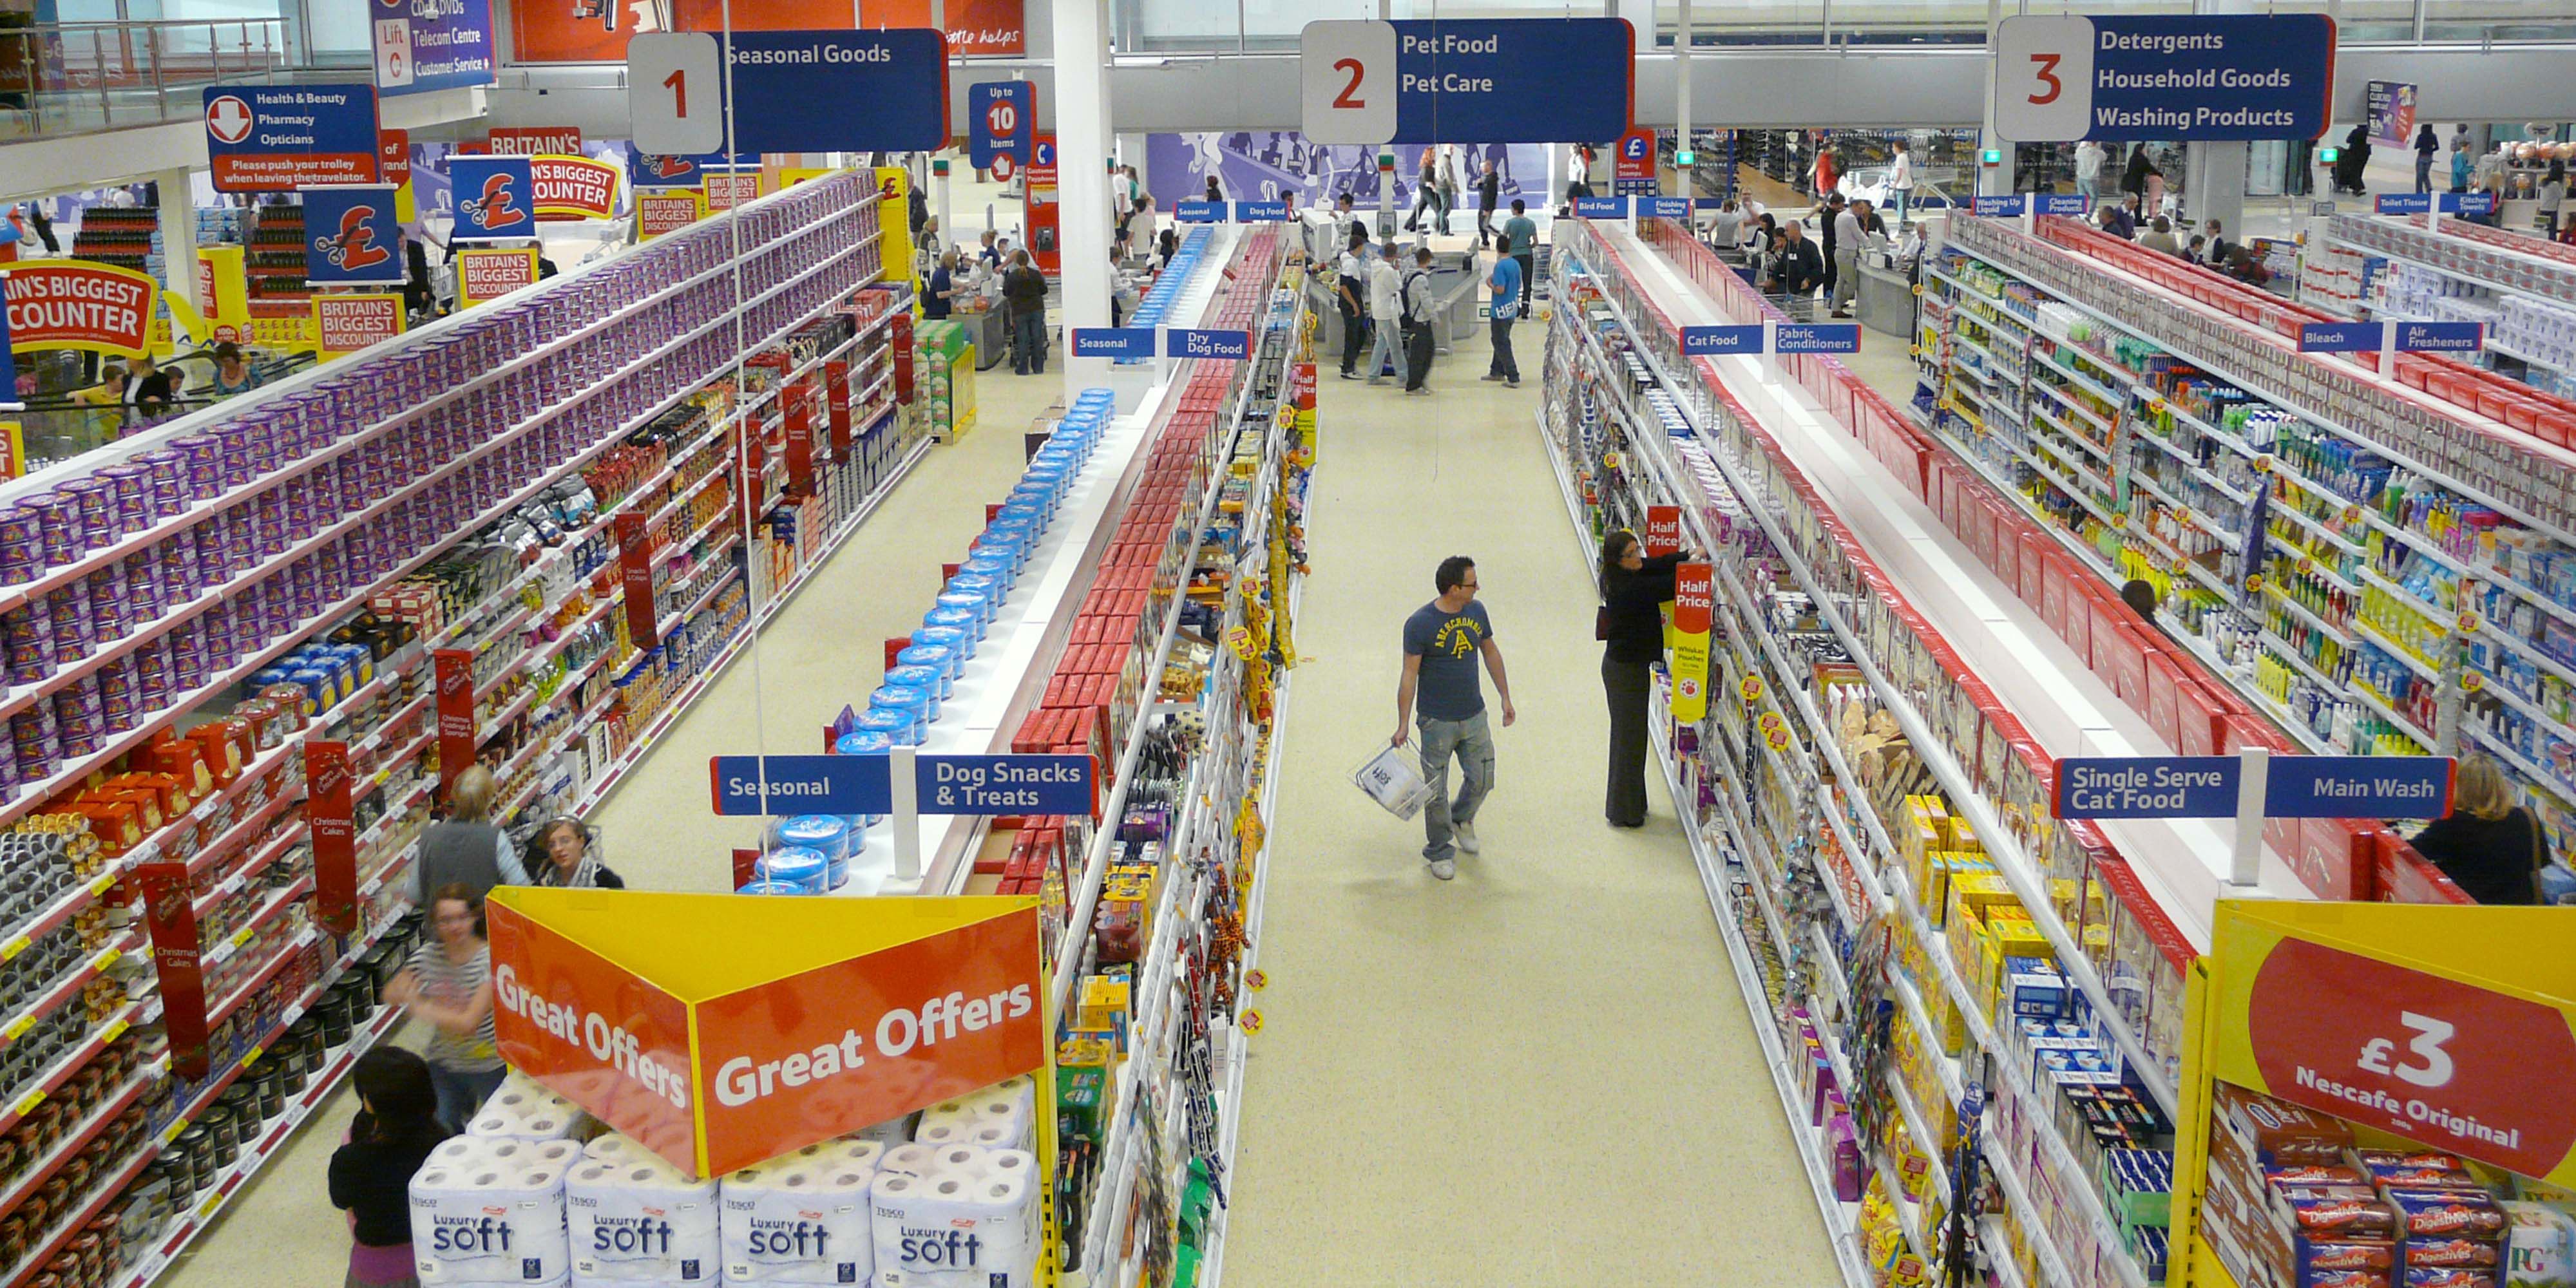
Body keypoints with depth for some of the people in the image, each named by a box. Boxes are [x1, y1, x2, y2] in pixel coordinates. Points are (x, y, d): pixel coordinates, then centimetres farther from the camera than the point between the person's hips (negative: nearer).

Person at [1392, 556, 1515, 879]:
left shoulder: (1476, 611, 0)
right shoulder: (1420, 624, -17)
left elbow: (1491, 653, 14)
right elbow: (1409, 676, -13)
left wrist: (1505, 698, 15)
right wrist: (1403, 725, -11)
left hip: (1474, 716, 5)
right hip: (1437, 721, -5)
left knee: (1481, 780, 12)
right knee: (1437, 791, 5)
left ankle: (1462, 819, 43)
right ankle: (1440, 851, 23)